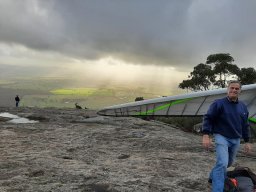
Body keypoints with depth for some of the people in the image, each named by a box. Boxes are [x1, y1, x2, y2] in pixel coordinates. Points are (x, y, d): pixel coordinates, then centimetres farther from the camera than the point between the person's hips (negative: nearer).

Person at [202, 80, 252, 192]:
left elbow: (245, 125, 16)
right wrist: (206, 135, -20)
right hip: (221, 137, -6)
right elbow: (208, 118, -11)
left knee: (229, 163, 18)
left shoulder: (243, 107, 9)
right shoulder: (219, 103, -9)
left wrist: (247, 141, 14)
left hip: (236, 140, 6)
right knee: (222, 163, -18)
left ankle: (213, 177, 40)